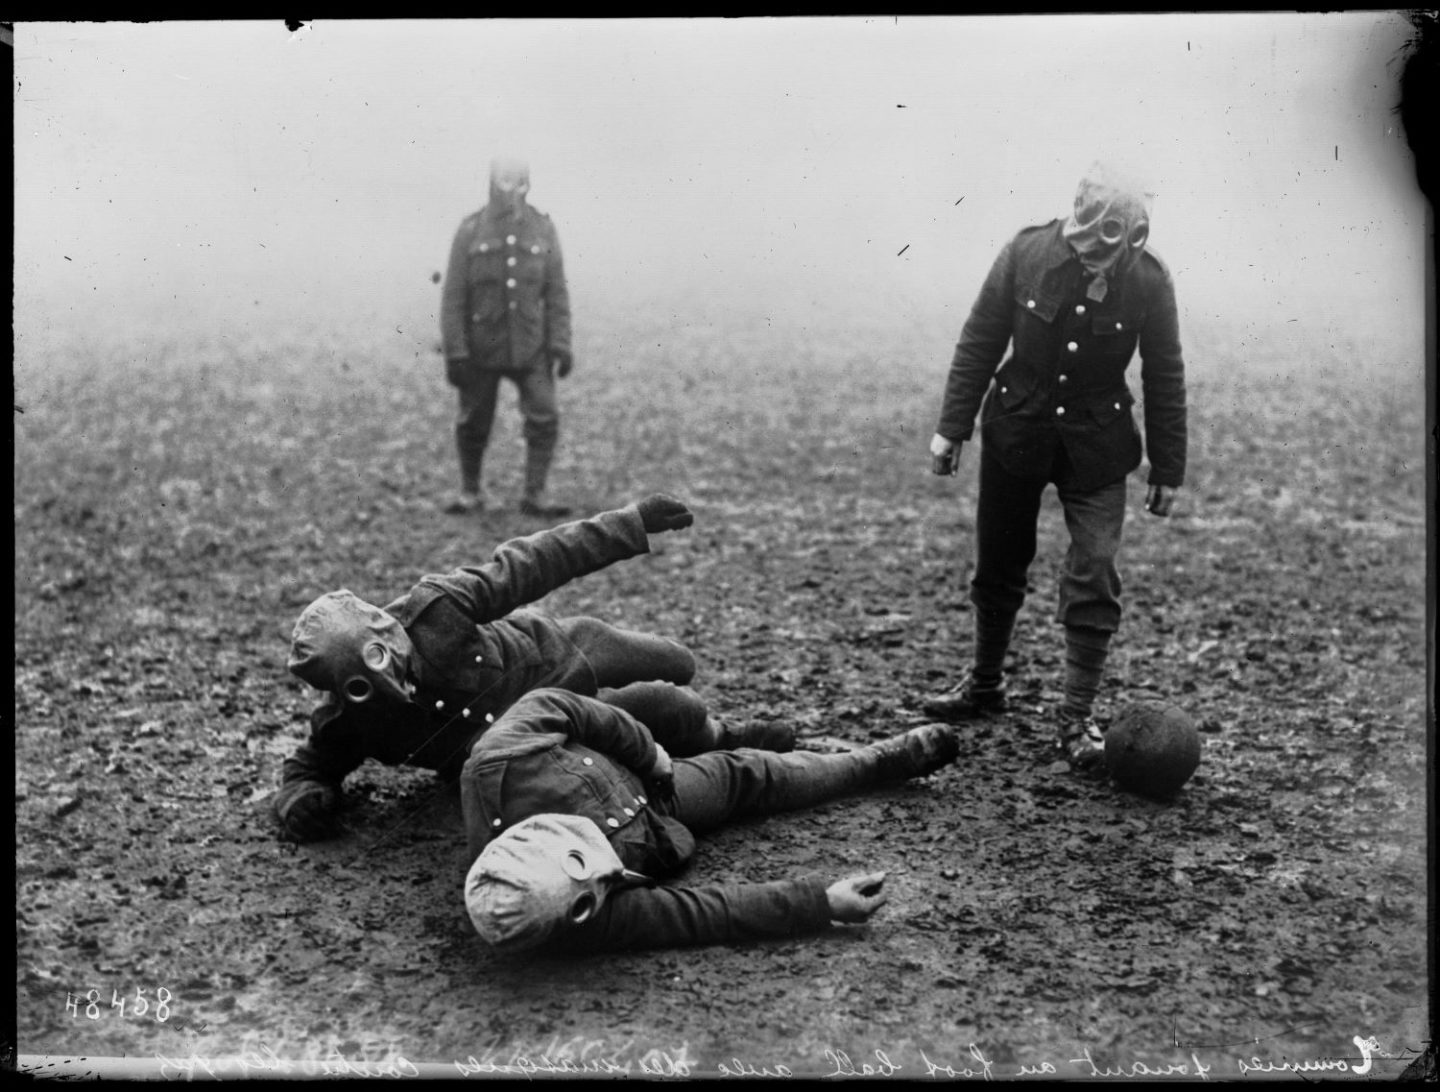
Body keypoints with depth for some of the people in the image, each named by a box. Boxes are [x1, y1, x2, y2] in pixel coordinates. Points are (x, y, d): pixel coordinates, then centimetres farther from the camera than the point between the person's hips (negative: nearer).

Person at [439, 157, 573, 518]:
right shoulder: (470, 231, -4)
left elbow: (557, 292, 3)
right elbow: (453, 295, -4)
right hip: (481, 348, -1)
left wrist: (561, 344, -5)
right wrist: (454, 351, -9)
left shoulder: (543, 230, 2)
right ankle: (470, 493, 25)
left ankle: (535, 496, 3)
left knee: (545, 418, -7)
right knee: (473, 423, 7)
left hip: (530, 349, 1)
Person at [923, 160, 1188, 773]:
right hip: (1016, 432, 1)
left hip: (1097, 445, -1)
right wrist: (951, 427, -4)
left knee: (1094, 578, -8)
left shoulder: (1149, 281, -13)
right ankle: (985, 687, 33)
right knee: (998, 567, 13)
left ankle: (1077, 717, 2)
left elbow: (1164, 378, -3)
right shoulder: (1028, 252, -13)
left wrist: (1168, 469, 0)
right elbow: (979, 342, -4)